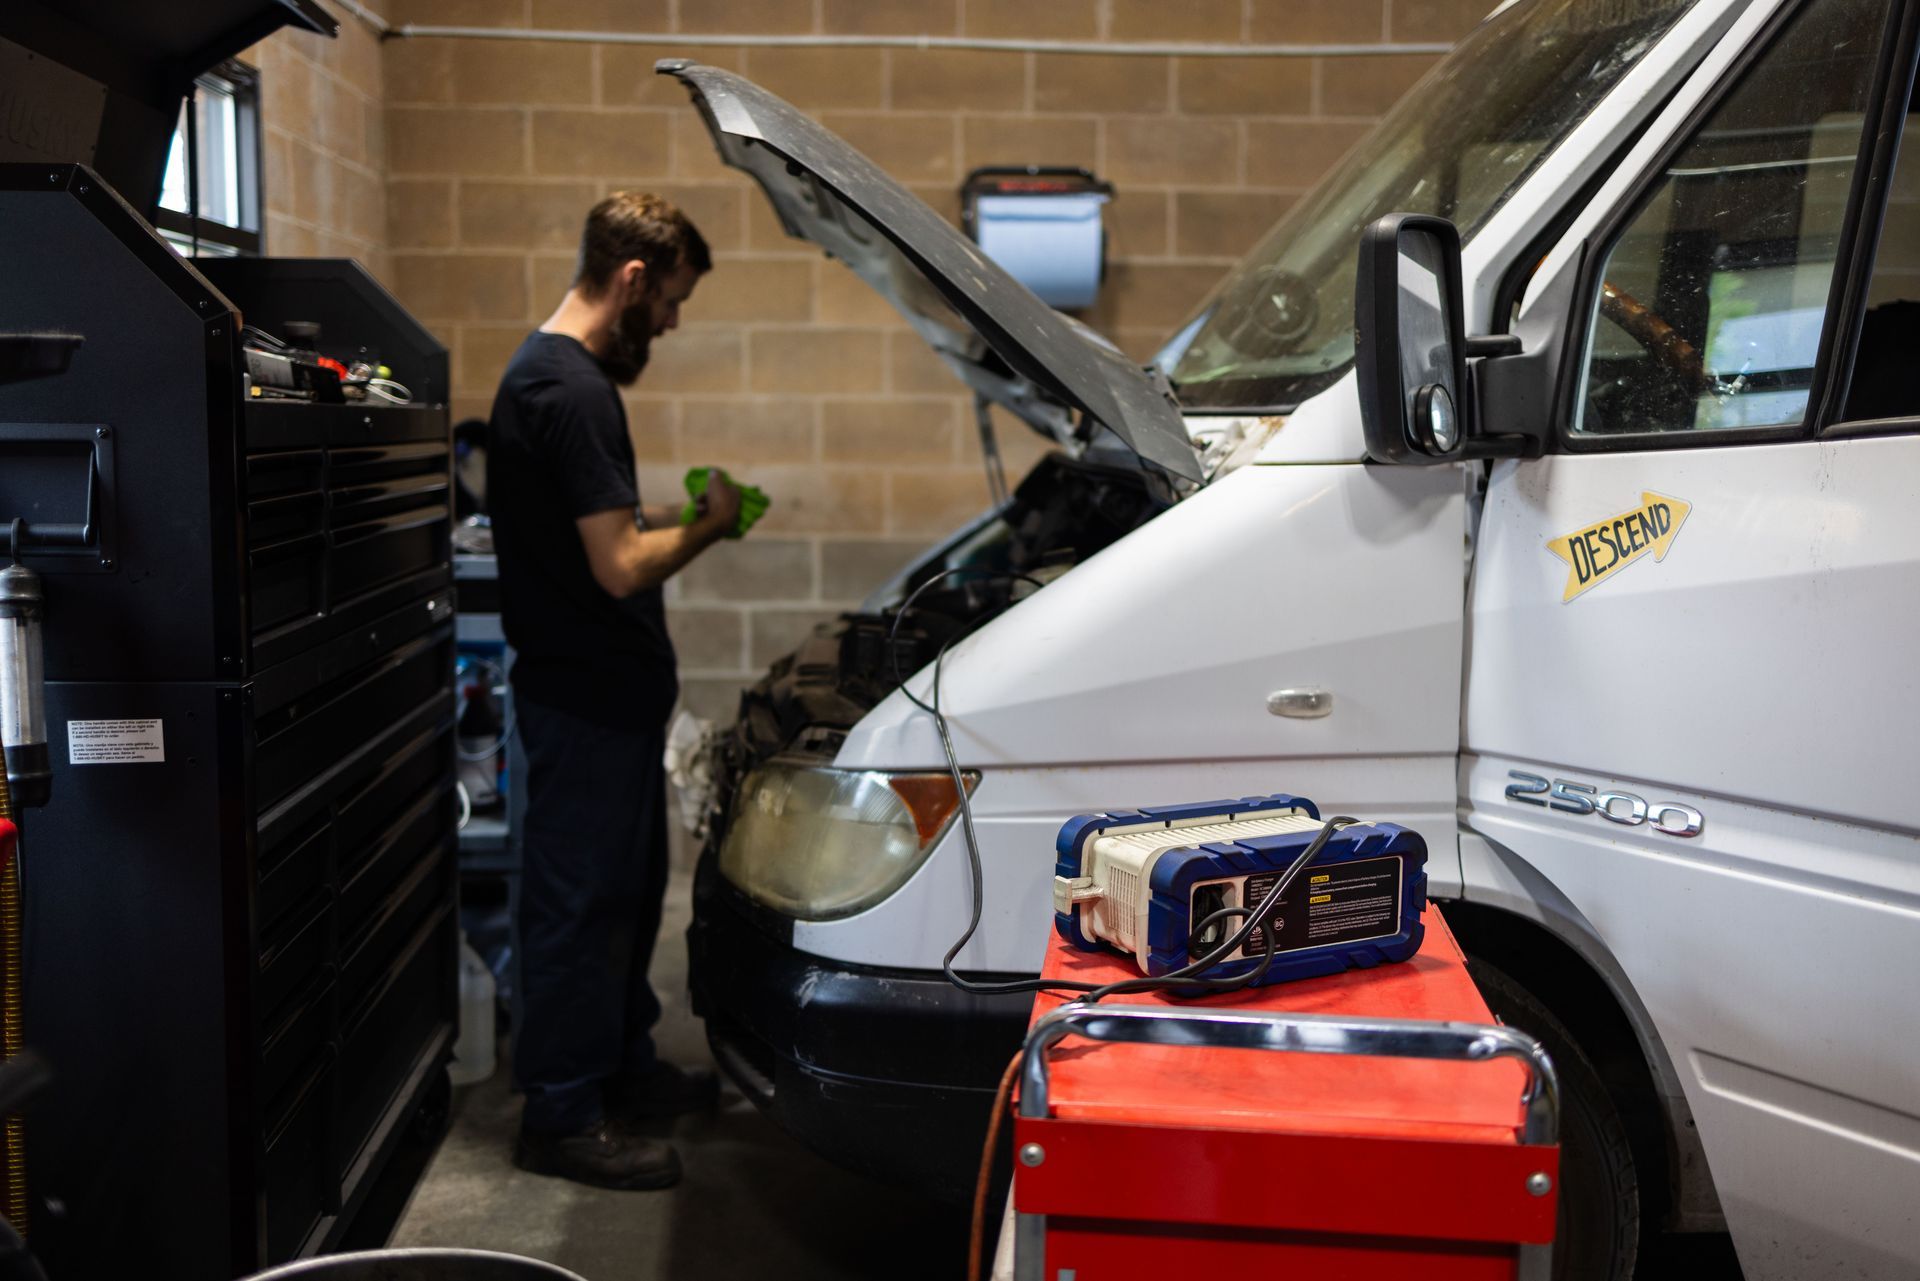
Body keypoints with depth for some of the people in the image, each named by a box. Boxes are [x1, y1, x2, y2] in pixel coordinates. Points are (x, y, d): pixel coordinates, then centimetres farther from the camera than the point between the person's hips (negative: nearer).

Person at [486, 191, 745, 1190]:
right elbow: (619, 566, -25)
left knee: (627, 887, 20)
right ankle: (563, 1117, 14)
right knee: (580, 899, 1)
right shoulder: (571, 389, -21)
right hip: (587, 697, -11)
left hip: (608, 691, 11)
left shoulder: (549, 370, 13)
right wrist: (707, 525, -9)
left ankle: (625, 1069, 35)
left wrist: (675, 516, 9)